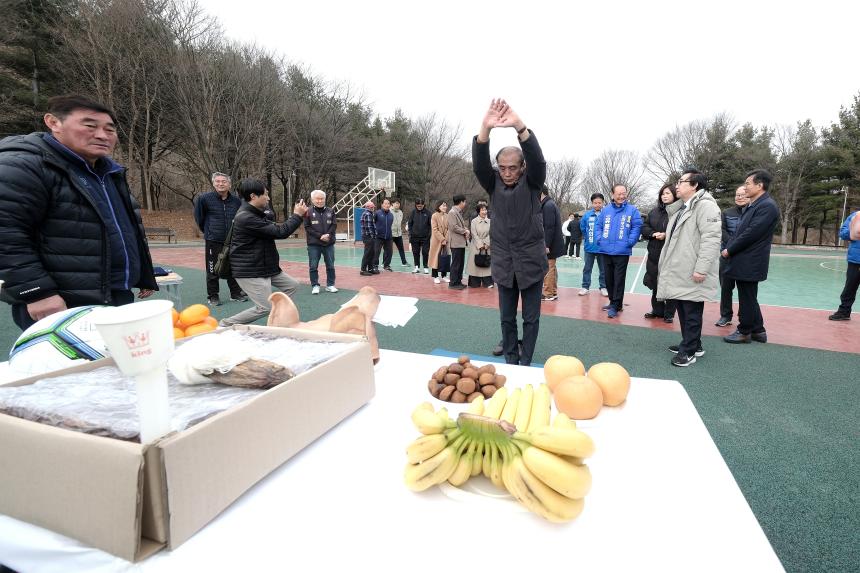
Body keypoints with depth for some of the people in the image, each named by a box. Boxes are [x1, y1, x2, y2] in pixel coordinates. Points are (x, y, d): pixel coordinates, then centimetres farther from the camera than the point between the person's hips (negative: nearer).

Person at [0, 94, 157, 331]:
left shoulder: (111, 174, 18)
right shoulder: (23, 166, -9)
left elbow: (130, 229, 24)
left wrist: (145, 277, 22)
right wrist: (37, 291, -22)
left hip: (119, 299, 8)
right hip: (60, 308, -8)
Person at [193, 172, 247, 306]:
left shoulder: (236, 201, 0)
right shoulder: (204, 198, -7)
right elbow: (198, 216, 5)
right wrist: (207, 231, 10)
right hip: (213, 241, -3)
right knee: (213, 270, 3)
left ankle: (236, 293, 24)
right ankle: (213, 296, 15)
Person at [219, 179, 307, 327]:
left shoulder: (256, 214, 10)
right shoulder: (245, 218, -23)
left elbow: (275, 227, 17)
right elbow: (280, 232, -24)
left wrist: (297, 215, 5)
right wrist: (297, 215, -12)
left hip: (265, 267, 10)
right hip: (249, 271, -10)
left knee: (292, 285, 12)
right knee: (265, 307, -9)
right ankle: (225, 324, 6)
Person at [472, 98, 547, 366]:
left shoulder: (532, 182, -3)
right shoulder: (494, 183, 0)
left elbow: (537, 159, -22)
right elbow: (479, 162, -17)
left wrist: (519, 126, -39)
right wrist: (486, 128, -35)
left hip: (531, 262, -1)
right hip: (504, 263, 2)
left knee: (531, 318, 7)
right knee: (507, 318, 12)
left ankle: (525, 363, 20)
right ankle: (510, 361, 26)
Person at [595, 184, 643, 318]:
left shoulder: (632, 210, 0)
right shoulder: (606, 210, 8)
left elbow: (637, 226, -4)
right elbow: (598, 225, 12)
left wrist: (630, 242, -12)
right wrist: (599, 239, 0)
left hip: (622, 251, -4)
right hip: (606, 250, 4)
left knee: (619, 279, -2)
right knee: (608, 278, 12)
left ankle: (615, 306, 4)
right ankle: (613, 302, 27)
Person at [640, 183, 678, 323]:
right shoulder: (654, 211, 13)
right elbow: (644, 227, 12)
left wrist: (667, 235, -20)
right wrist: (653, 234, -6)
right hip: (654, 255, 6)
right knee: (655, 284, 13)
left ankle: (669, 313, 15)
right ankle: (657, 310, 27)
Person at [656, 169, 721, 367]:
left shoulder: (705, 205, -12)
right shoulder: (681, 208, 19)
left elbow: (711, 238, -21)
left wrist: (701, 268, -24)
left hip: (692, 274, -10)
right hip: (679, 272, 10)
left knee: (692, 313, -1)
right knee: (683, 310, 16)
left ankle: (689, 350, 8)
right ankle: (692, 344, 29)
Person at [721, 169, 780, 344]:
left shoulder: (767, 206, -15)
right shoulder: (754, 205, 14)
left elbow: (751, 233, -20)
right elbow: (740, 231, 15)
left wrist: (729, 250, -12)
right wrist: (728, 249, 2)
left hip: (749, 263, -9)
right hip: (745, 261, 9)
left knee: (747, 299, 3)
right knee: (749, 298, 16)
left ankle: (744, 332, 15)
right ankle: (758, 331, 27)